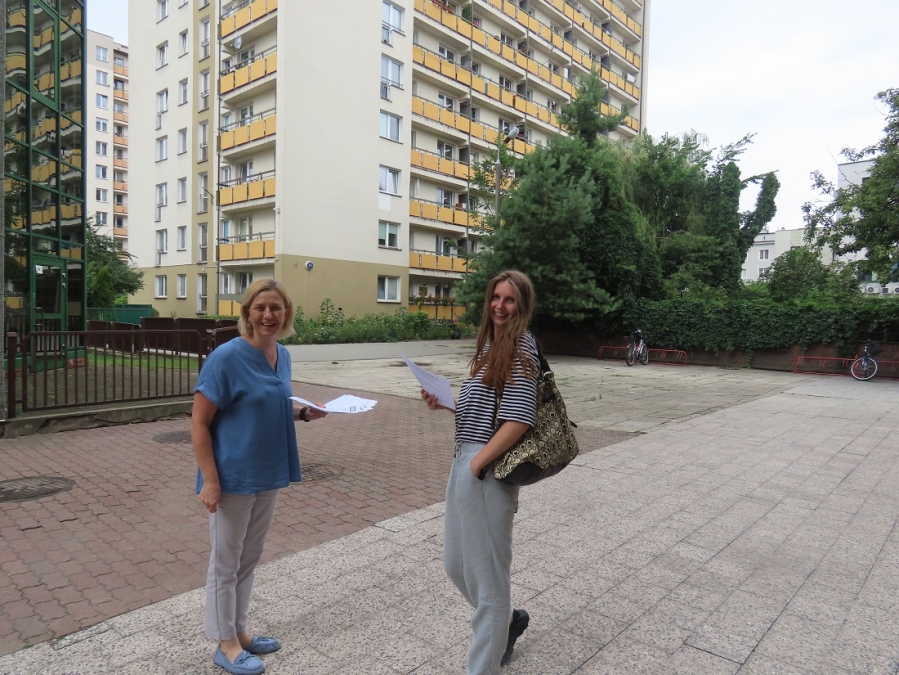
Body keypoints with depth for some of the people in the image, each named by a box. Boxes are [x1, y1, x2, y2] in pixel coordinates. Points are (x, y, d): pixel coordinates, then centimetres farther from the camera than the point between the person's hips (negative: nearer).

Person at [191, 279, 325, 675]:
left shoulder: (282, 355, 3)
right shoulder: (227, 357, -18)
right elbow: (199, 423, -16)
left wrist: (303, 413, -1)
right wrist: (209, 479, -20)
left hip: (268, 474, 7)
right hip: (233, 477, -7)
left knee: (249, 558, 20)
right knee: (226, 562, 11)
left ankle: (238, 630, 39)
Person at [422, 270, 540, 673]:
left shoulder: (521, 344, -12)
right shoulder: (491, 344, 15)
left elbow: (519, 417, -19)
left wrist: (478, 462, -16)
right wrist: (446, 403, 6)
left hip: (487, 468, -9)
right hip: (466, 461, 9)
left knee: (485, 571, 5)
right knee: (457, 564, 21)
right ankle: (507, 620, 45)